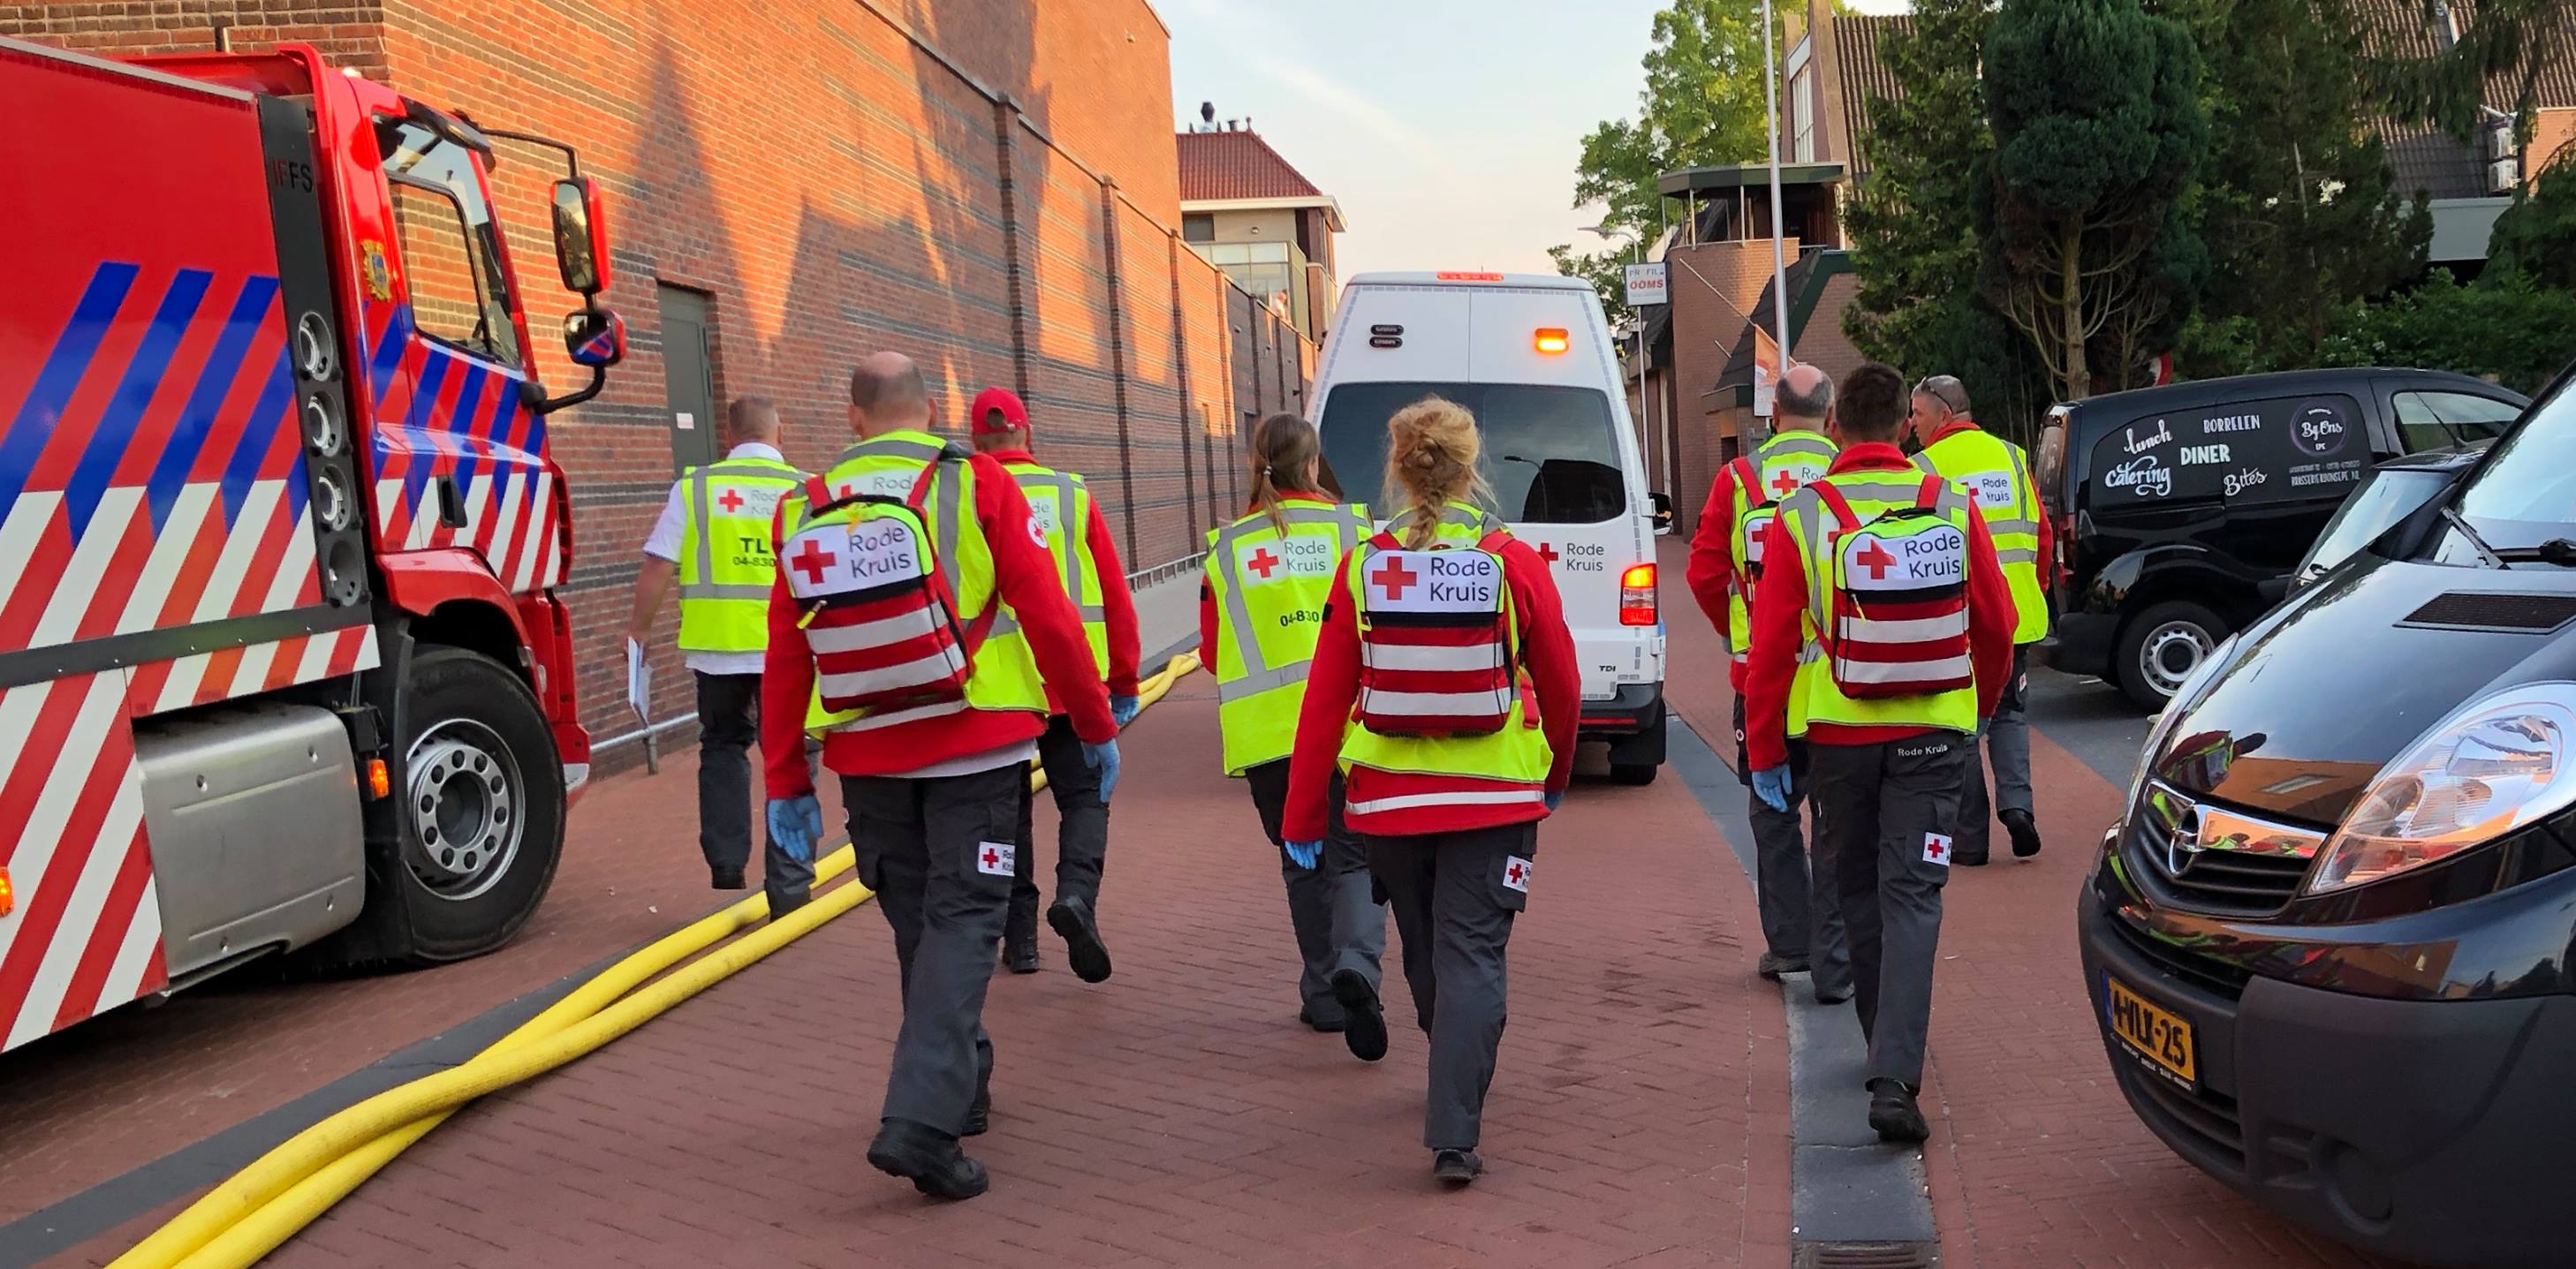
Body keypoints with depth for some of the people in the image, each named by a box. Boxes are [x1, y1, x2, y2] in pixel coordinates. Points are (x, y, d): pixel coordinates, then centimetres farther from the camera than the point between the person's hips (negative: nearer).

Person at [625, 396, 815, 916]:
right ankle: (788, 884, 5)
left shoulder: (695, 486, 2)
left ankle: (726, 865, 16)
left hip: (718, 644, 1)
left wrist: (640, 626, 10)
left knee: (723, 746, 21)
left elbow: (658, 565, -2)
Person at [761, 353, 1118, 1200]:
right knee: (961, 921, -1)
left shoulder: (806, 509, 5)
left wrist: (784, 780, 12)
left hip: (868, 756, 4)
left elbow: (785, 658, 6)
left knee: (918, 923, 18)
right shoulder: (975, 482, -5)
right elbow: (1049, 617, -8)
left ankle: (961, 1085, 32)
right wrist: (1096, 725, 2)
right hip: (976, 747, -3)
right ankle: (923, 1121, -13)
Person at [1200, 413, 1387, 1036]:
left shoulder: (1226, 547, 6)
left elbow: (1212, 652, 12)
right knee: (1353, 856, 4)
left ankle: (1324, 995, 19)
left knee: (1304, 863, 15)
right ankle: (1356, 965, -21)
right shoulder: (1350, 529, 0)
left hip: (1265, 729, 2)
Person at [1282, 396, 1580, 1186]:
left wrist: (1303, 817, 3)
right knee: (1471, 956, 3)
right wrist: (1556, 775, 20)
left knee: (1426, 948, 21)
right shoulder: (1513, 562, -9)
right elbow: (1561, 684, 1)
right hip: (1494, 797, -2)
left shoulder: (1362, 567, -7)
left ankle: (1456, 1083, 43)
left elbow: (1325, 699, -5)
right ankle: (1453, 1136, -3)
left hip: (1388, 799, 2)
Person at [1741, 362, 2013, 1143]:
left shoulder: (1801, 518, -8)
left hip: (1839, 734, 0)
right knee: (1912, 896, 0)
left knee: (1859, 892, 17)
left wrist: (1764, 750, 1)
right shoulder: (1953, 508, -1)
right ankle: (1895, 1076, -11)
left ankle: (1886, 1045, 31)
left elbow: (1772, 646, -9)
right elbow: (1996, 624, 7)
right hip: (1933, 733, 1)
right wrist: (1982, 705, 25)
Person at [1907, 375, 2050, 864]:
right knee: (2009, 713, 20)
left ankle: (1970, 837, 10)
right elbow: (2042, 535, 9)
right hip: (2017, 617, 5)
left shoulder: (1924, 468, -10)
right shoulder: (2011, 457, 7)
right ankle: (2016, 802, 0)